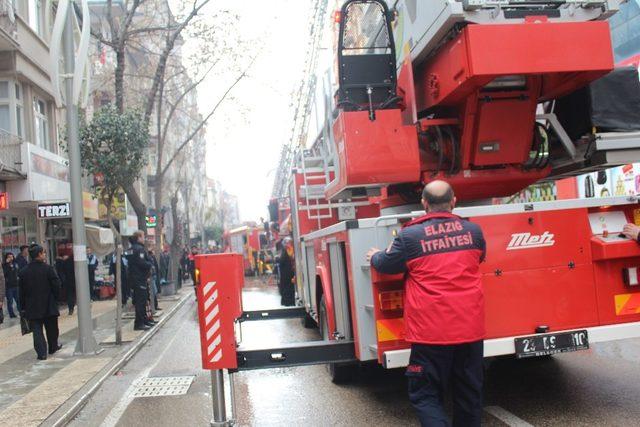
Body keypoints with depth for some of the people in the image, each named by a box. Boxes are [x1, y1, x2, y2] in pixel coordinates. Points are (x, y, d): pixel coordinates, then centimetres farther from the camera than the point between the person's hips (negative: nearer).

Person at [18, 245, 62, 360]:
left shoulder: (23, 272, -1)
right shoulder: (48, 269, -11)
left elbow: (21, 291, 3)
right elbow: (56, 286, -10)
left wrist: (23, 307, 10)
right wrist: (55, 298, 7)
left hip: (32, 307, 2)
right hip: (49, 306, -1)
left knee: (37, 330, 4)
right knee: (51, 328, 16)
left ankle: (41, 353, -4)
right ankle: (53, 347, 31)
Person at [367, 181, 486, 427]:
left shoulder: (409, 236, -8)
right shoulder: (473, 231, 3)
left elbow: (386, 265, 8)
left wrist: (374, 256, 30)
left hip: (430, 332, -4)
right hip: (471, 329, 4)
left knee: (425, 395, 7)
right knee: (469, 393, 17)